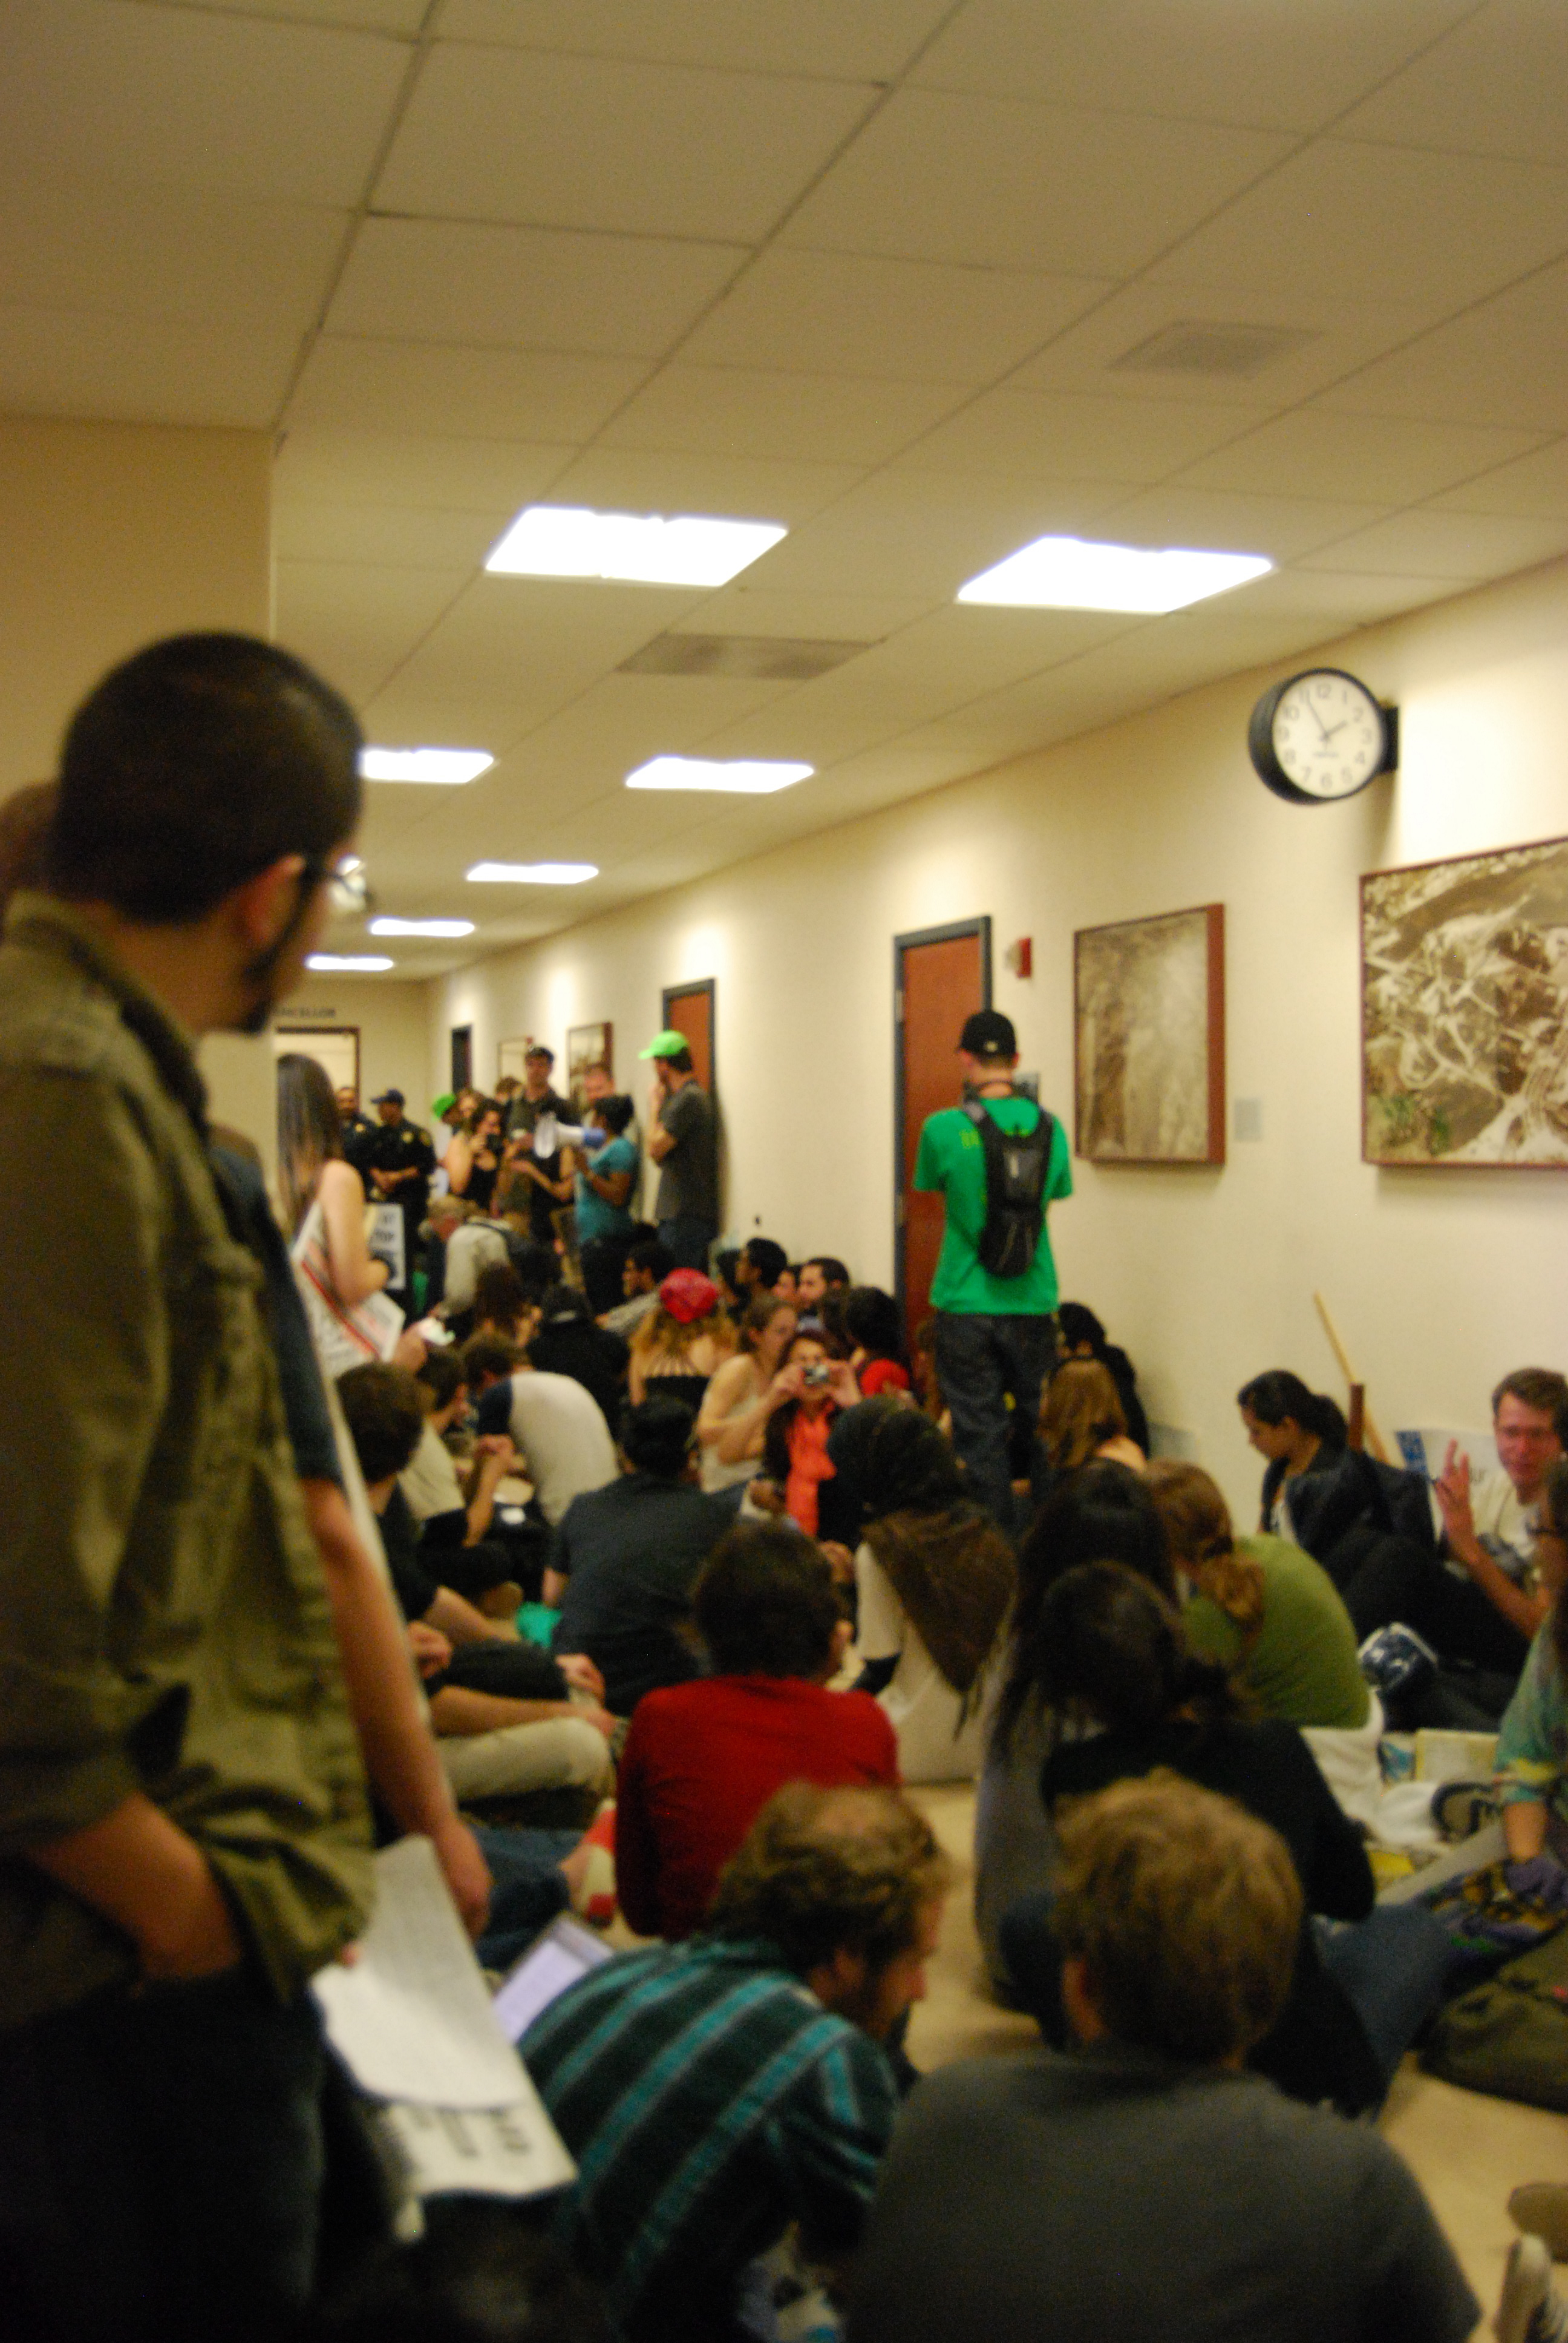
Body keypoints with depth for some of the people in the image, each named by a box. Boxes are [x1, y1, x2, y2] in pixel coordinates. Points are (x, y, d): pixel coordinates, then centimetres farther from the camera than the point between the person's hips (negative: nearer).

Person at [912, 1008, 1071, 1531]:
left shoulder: (945, 1128, -11)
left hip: (965, 1307, -2)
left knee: (979, 1436, 6)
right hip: (1032, 1306, 2)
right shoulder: (1049, 1126, -2)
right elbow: (1057, 1192, 10)